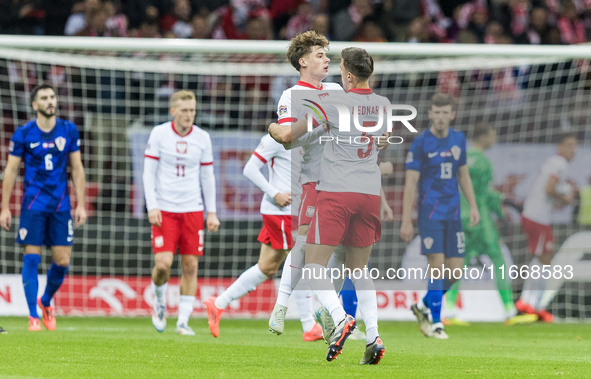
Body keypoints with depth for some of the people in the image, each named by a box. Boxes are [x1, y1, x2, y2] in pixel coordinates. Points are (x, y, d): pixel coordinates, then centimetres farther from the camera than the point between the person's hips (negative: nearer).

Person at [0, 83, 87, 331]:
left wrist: (81, 204, 4)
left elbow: (77, 169, 9)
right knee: (32, 258, -6)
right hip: (33, 205, -2)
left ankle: (46, 301, 26)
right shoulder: (23, 134, -3)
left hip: (61, 204, 2)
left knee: (62, 261, -1)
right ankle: (33, 316, 2)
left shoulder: (69, 131, 4)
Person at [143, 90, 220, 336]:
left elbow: (207, 176, 11)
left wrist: (212, 212, 6)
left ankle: (183, 321, 6)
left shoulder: (202, 138, 5)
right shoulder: (159, 134, -2)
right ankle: (160, 302, 17)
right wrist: (152, 207, -11)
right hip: (164, 210, -2)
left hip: (192, 210, 2)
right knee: (163, 263, -12)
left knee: (190, 266, -1)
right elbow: (148, 172, -2)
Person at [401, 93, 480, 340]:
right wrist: (406, 221, -12)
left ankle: (423, 307, 24)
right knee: (437, 265, -13)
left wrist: (473, 206, 11)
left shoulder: (458, 140, 9)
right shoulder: (420, 144, -7)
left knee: (455, 269, 2)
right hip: (430, 211, -5)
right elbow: (410, 183, -8)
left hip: (453, 213, 5)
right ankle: (435, 323, -3)